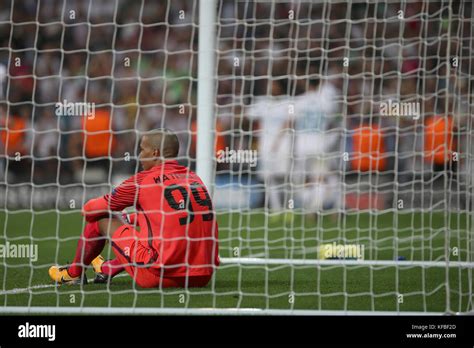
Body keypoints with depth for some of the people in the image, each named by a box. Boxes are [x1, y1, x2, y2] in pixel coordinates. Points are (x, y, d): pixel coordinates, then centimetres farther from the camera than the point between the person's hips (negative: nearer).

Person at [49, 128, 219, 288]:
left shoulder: (144, 179, -4)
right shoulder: (194, 178, 13)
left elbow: (90, 210, 8)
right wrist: (131, 219, 43)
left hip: (159, 277, -6)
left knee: (101, 219, 15)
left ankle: (74, 273, 37)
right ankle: (107, 269, 51)